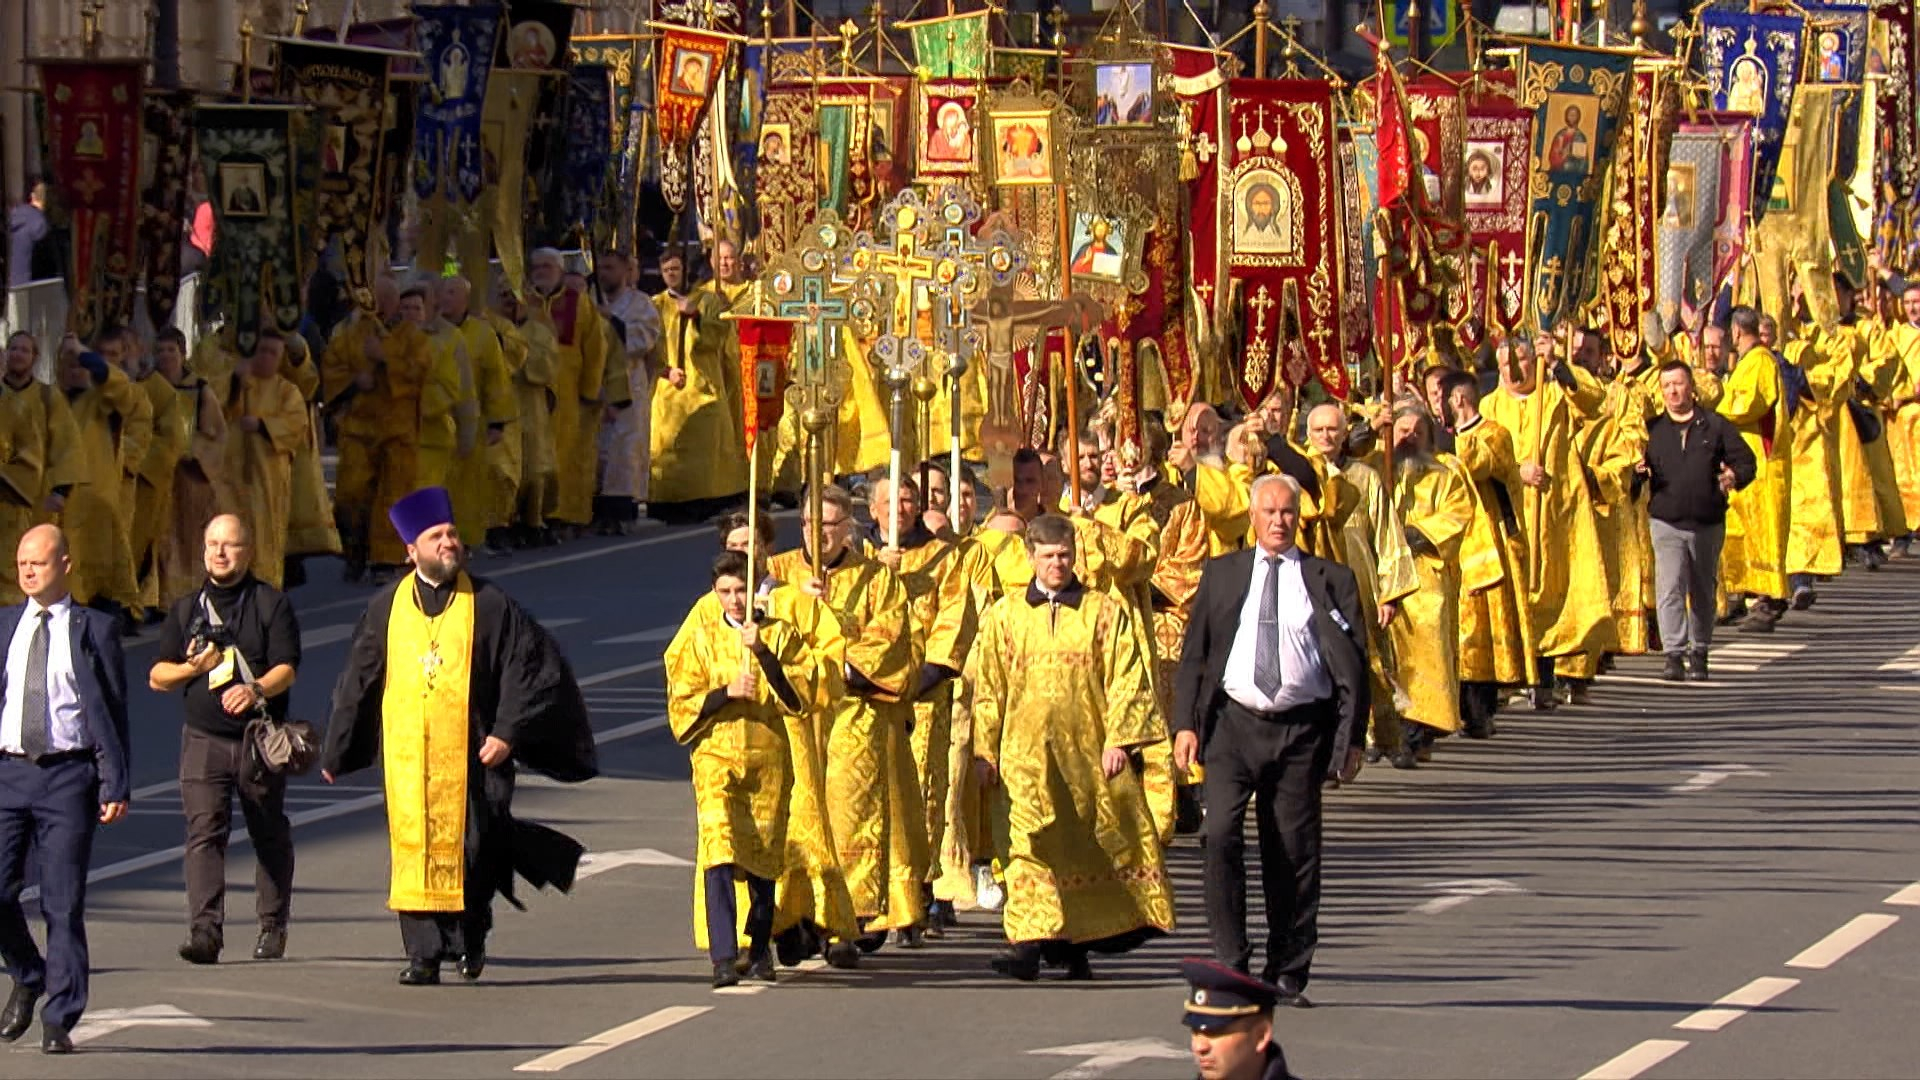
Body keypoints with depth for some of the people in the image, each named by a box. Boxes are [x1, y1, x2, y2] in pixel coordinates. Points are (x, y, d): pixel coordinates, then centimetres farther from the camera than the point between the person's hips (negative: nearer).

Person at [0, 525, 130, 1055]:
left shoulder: (95, 630, 3)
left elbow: (112, 710, 2)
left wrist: (115, 787, -4)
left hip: (68, 777, -3)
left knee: (63, 902, -2)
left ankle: (58, 1021, 2)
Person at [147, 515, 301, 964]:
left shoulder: (272, 604, 4)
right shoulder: (187, 610, 14)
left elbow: (286, 669, -6)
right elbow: (157, 676, 14)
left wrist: (257, 690, -27)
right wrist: (192, 668, -6)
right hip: (204, 739, 1)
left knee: (270, 835, 7)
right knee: (204, 832, -13)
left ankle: (272, 927, 19)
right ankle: (205, 931, -21)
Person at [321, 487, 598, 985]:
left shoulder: (490, 605, 2)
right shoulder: (388, 608, 9)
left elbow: (536, 667, 1)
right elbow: (357, 681, 18)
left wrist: (508, 733, -9)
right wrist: (336, 751, 20)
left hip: (471, 754, -2)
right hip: (407, 753, 2)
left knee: (470, 848, -3)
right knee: (413, 847, -4)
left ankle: (471, 936, 22)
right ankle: (424, 954, 0)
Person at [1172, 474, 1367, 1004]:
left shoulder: (1330, 581, 7)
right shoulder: (1222, 575, 11)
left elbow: (1354, 663, 6)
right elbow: (1194, 653, 10)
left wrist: (1351, 738, -1)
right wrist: (1186, 723, -1)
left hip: (1300, 729, 0)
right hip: (1233, 724, 0)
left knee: (1294, 852, 2)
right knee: (1221, 836, -16)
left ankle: (1287, 975, 12)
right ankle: (1230, 965, -10)